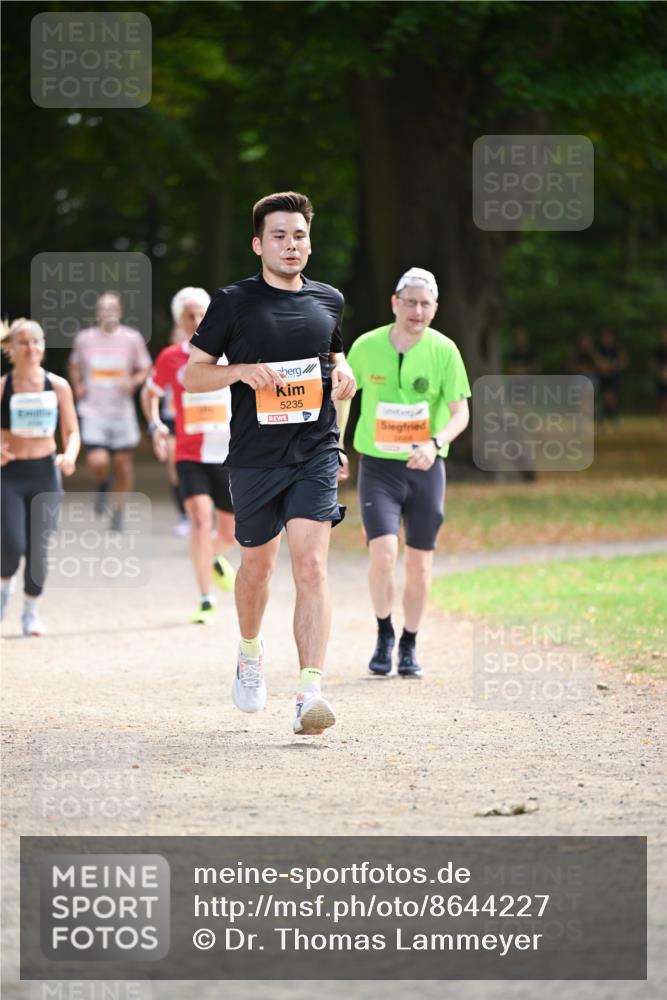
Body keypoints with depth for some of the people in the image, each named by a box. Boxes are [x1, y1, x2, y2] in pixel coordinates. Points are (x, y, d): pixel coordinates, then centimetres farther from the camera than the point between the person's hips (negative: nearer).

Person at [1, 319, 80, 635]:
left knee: (38, 547, 1)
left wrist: (70, 455, -15)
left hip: (45, 473, 2)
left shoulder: (58, 387, 1)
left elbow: (72, 432, 6)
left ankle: (31, 612, 19)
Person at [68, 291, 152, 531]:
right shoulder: (84, 338, 1)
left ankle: (118, 510, 25)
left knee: (122, 462, 6)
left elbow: (145, 369, 8)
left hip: (122, 411, 1)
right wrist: (77, 386, 3)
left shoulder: (132, 338, -1)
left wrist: (134, 382, -13)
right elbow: (74, 365, 19)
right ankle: (102, 486, 20)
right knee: (97, 462, -16)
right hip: (93, 411, -1)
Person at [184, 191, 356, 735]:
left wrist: (344, 375, 3)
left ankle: (311, 691, -20)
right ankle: (250, 653, 42)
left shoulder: (329, 300, 10)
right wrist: (241, 371, -15)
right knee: (257, 565, 12)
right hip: (255, 457, -1)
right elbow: (192, 374, 3)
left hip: (316, 451, 1)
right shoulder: (234, 302, 0)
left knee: (311, 564, -14)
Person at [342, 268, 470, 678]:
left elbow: (461, 413, -7)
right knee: (383, 554, -17)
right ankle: (384, 635, 5)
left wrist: (435, 443, -26)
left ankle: (409, 646, 23)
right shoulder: (366, 347, -4)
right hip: (377, 465, -1)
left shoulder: (444, 350, -6)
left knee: (419, 565, 5)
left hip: (425, 468, 1)